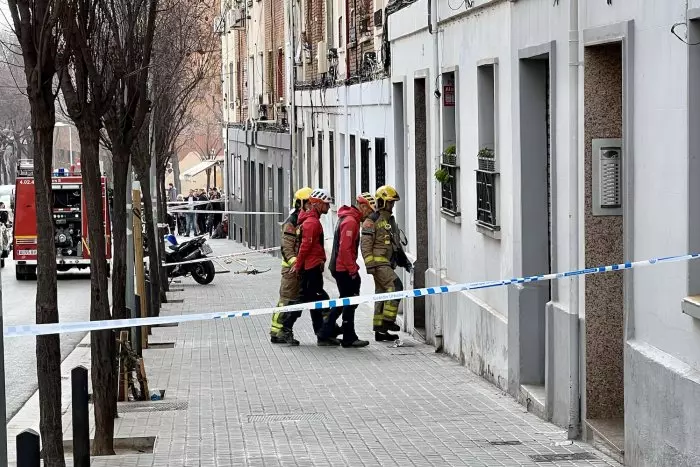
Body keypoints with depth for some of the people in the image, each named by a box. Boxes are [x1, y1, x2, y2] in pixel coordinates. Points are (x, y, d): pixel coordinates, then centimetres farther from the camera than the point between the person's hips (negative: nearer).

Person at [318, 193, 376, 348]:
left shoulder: (349, 218, 16)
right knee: (350, 302, -4)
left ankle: (325, 331, 22)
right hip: (344, 268, -10)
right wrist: (353, 270, -20)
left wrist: (353, 267, 20)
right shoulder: (350, 221, -17)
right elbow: (344, 249, -23)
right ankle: (349, 338, 2)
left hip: (339, 267, 10)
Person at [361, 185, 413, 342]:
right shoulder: (372, 221, -8)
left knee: (383, 294, 9)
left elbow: (396, 243, 28)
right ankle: (388, 320, -19)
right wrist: (370, 264, -21)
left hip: (388, 263, 9)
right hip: (379, 262, -9)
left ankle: (380, 331, 12)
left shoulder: (390, 220, 20)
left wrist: (404, 260, 24)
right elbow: (365, 244, -14)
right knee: (395, 286, -22)